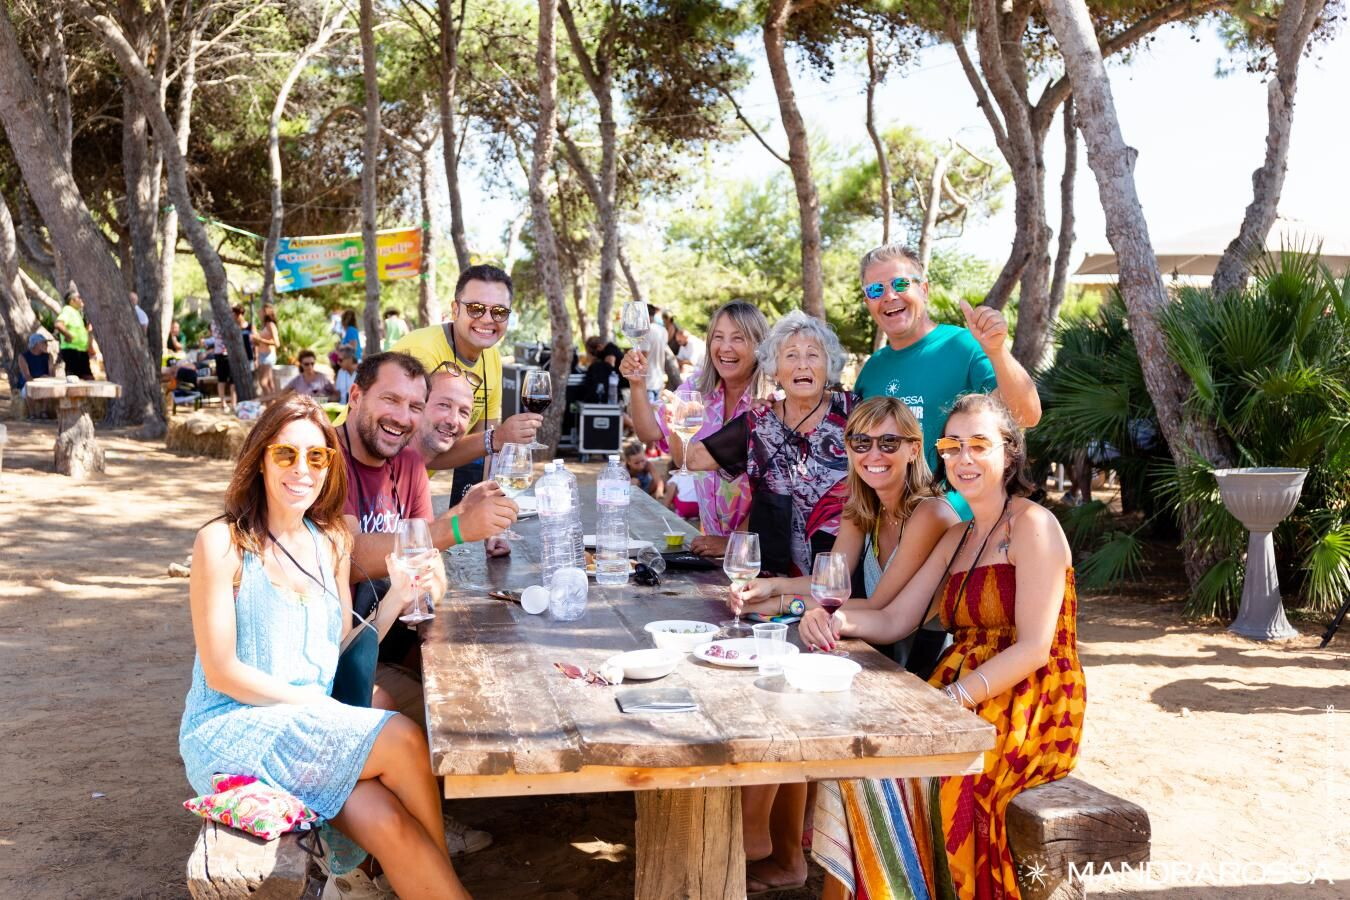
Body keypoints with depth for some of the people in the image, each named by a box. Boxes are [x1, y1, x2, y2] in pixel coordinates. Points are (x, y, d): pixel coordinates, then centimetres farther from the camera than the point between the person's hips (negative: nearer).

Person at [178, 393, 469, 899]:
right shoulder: (222, 543, -8)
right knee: (402, 739, -24)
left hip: (313, 730, 5)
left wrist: (397, 597, -4)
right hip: (230, 731, -5)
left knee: (389, 825, -25)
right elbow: (222, 671, -11)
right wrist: (313, 703, -15)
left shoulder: (332, 543, 10)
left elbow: (342, 655, 9)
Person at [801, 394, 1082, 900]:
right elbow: (894, 620, 9)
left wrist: (952, 699, -23)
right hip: (962, 700, 7)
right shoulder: (957, 539, 17)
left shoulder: (1032, 526, -8)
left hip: (1029, 710, -7)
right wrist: (837, 622, -11)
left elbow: (1033, 648, -16)